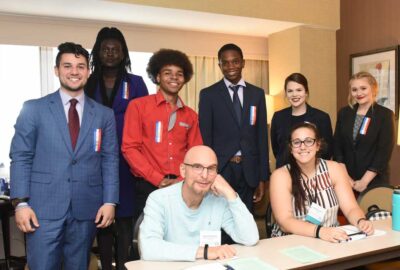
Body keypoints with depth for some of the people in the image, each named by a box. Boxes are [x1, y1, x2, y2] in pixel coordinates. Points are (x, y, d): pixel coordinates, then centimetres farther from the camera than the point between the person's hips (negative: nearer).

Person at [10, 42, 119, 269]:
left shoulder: (104, 114, 7)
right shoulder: (33, 109, 2)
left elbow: (110, 160, 6)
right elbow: (21, 157, 0)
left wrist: (110, 201, -2)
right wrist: (21, 202, -8)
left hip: (86, 209, 2)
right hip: (44, 207, -2)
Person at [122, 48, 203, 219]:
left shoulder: (190, 115, 12)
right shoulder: (138, 106, 1)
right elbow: (130, 148, -5)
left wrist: (183, 180, -6)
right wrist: (158, 179, -11)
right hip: (149, 187, -3)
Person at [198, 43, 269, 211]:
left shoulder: (257, 94, 8)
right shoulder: (208, 95, 0)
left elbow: (262, 136, 7)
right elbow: (205, 138, -2)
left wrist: (262, 177, 5)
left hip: (248, 170, 3)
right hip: (220, 169, -2)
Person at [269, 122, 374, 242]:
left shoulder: (334, 169, 1)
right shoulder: (280, 175, -9)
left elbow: (351, 208, -2)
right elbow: (285, 222, -18)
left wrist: (361, 221, -23)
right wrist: (319, 231, -31)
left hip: (330, 241, 1)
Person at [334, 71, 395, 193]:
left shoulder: (385, 115, -4)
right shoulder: (344, 113, 5)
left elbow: (384, 152, -10)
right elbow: (337, 146, 4)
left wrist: (364, 181, -14)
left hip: (374, 182, -2)